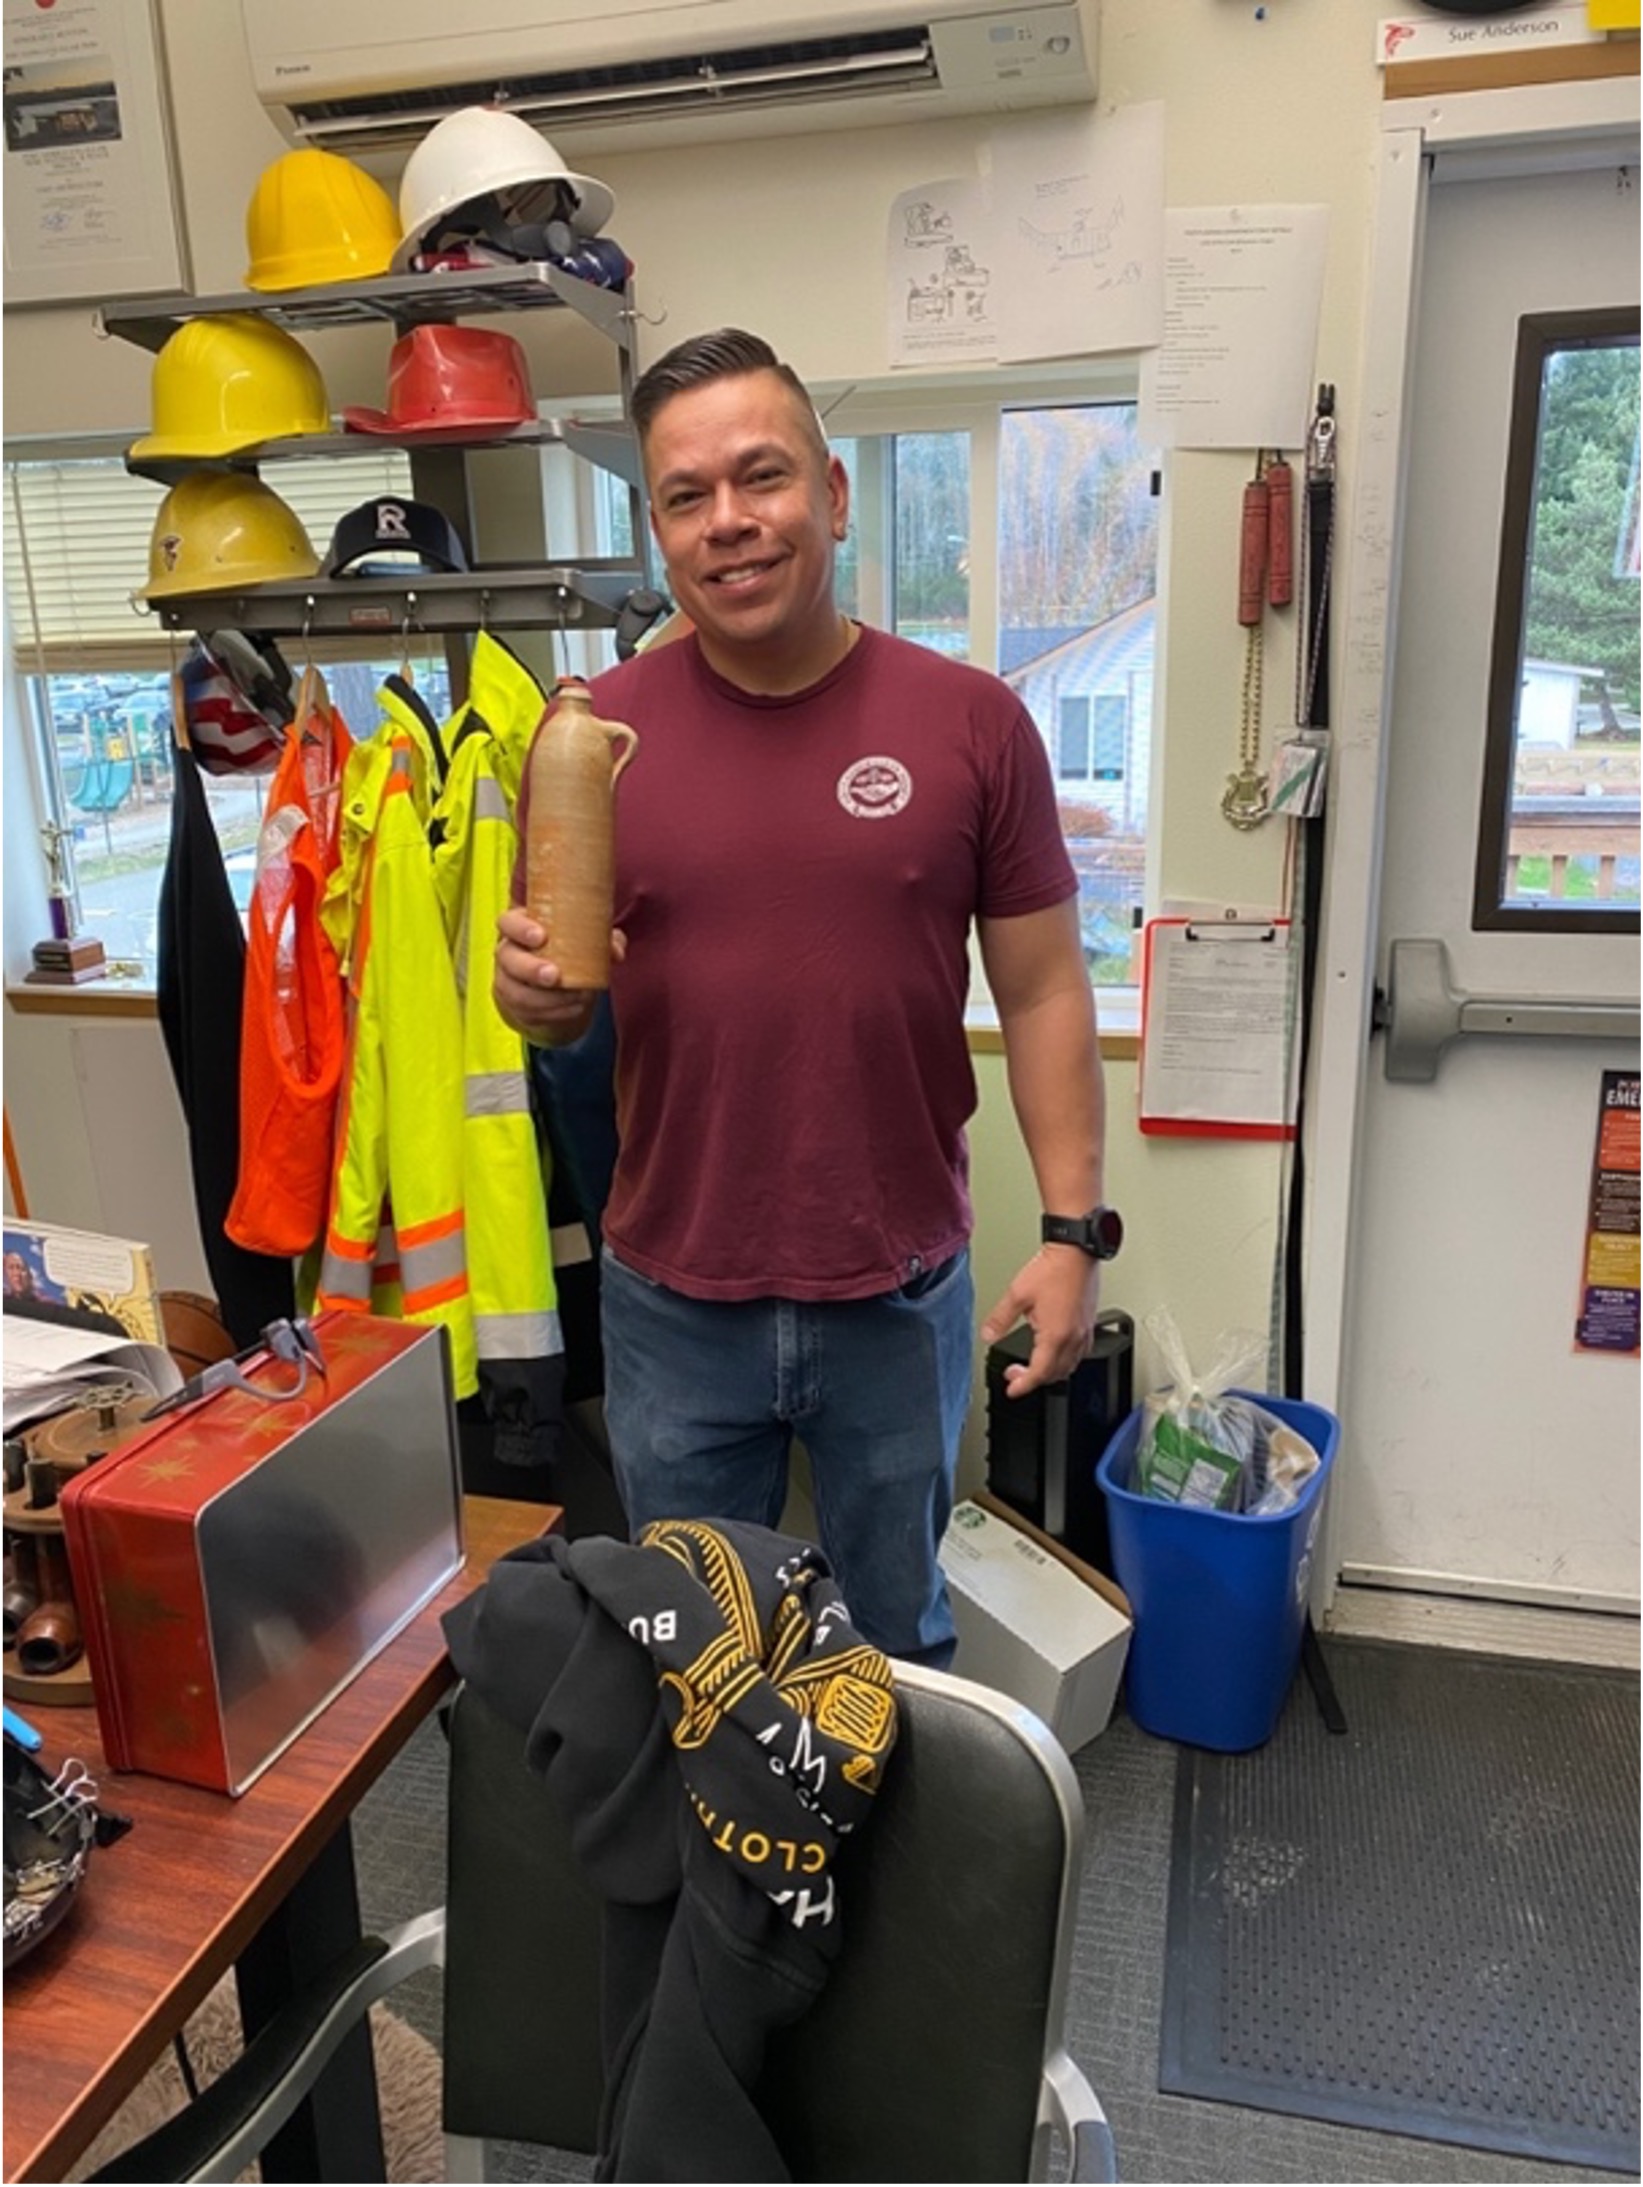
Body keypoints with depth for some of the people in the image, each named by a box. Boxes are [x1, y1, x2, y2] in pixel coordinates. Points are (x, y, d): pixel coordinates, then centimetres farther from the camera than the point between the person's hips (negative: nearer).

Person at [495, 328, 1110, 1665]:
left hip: (901, 1296, 0)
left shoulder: (971, 721, -7)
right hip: (672, 1300, 1)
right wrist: (536, 988, -20)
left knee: (899, 1632, 24)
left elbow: (1044, 992, -2)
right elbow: (553, 995, 3)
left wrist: (1073, 1229, -6)